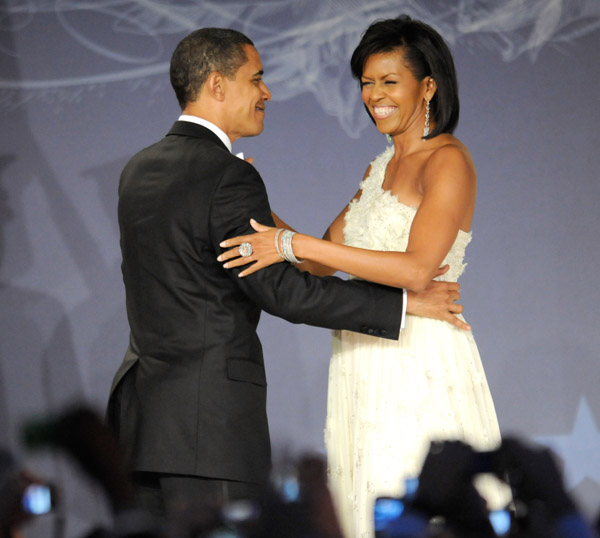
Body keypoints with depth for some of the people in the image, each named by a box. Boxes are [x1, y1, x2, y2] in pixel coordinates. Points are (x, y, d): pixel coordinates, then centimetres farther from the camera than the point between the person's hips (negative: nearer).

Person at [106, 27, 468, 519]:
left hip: (142, 405, 9)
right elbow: (281, 290, -17)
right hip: (206, 418, -9)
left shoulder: (138, 169, 12)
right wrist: (403, 302, -13)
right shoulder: (228, 177, -14)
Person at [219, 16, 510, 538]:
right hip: (368, 371, 8)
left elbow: (417, 269, -23)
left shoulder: (448, 162, -10)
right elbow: (324, 259, 17)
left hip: (422, 367, -8)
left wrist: (294, 245, -24)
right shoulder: (381, 168, 17)